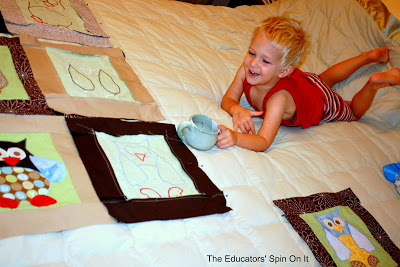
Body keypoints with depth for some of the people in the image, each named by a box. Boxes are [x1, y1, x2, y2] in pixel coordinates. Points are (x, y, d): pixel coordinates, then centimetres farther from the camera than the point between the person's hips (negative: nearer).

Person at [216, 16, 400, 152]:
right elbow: (228, 99, -24)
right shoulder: (246, 71, -35)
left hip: (322, 100, -5)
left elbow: (263, 142, -57)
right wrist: (237, 110, -46)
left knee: (354, 112, 27)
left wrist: (236, 137, -75)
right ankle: (368, 57, 53)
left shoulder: (278, 99, -50)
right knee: (326, 78, 37)